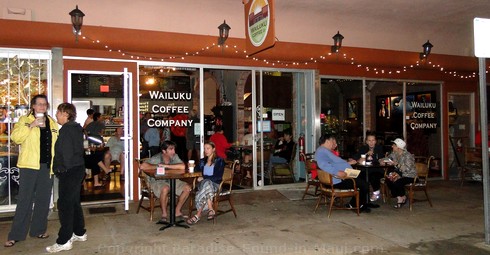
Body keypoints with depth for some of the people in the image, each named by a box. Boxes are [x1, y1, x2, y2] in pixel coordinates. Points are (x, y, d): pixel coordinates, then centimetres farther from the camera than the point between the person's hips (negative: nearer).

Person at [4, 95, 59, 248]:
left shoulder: (52, 123, 13)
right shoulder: (25, 120, 3)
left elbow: (57, 143, 16)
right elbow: (15, 137, -11)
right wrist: (31, 125, -19)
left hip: (47, 166, 4)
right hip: (29, 165, -4)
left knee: (43, 200, 11)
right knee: (24, 200, -3)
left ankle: (38, 230, 23)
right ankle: (16, 235, 6)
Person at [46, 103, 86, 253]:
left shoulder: (66, 129, -15)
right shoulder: (76, 128, 14)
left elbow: (65, 152, -20)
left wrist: (63, 168, -10)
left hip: (69, 172, -10)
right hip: (78, 169, 10)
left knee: (64, 205, -5)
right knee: (74, 202, 18)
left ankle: (64, 241, -1)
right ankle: (80, 233, 28)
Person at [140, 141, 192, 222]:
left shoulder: (175, 156, -5)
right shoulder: (156, 158, -16)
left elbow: (182, 167, -23)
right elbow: (142, 166, -29)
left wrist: (165, 166, -27)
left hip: (172, 180, 5)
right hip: (157, 181, -5)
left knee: (187, 187, -13)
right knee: (165, 188, -37)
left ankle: (177, 211, 2)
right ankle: (164, 215, -18)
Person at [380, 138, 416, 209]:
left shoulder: (408, 155, -20)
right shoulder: (394, 154, 2)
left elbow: (407, 169, -27)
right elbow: (387, 158, 13)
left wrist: (396, 164, -33)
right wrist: (382, 161, -11)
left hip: (410, 176, -7)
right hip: (400, 174, 7)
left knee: (397, 182, -32)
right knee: (388, 180, -18)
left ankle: (402, 197, 0)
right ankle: (399, 197, -1)